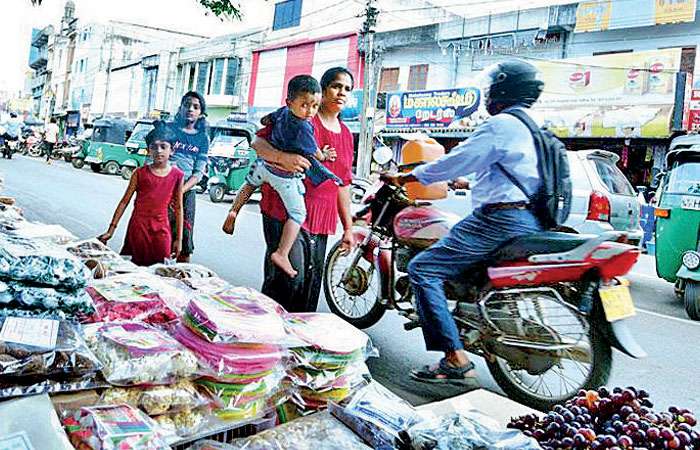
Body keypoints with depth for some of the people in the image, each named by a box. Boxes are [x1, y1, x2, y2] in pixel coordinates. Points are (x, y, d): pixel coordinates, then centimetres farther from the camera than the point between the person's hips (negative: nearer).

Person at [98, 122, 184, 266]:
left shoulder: (177, 175, -1)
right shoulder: (140, 173, -1)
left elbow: (178, 208, 4)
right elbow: (124, 201, 2)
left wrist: (179, 239, 4)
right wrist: (111, 230, -1)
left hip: (161, 230, 0)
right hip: (138, 227, 0)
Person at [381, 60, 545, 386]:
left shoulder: (500, 125, -10)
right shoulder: (531, 129, 20)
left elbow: (454, 162, -12)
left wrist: (401, 178, -1)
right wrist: (466, 181, 43)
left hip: (499, 220, -11)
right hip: (528, 220, 11)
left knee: (423, 269, -11)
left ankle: (455, 361, -16)